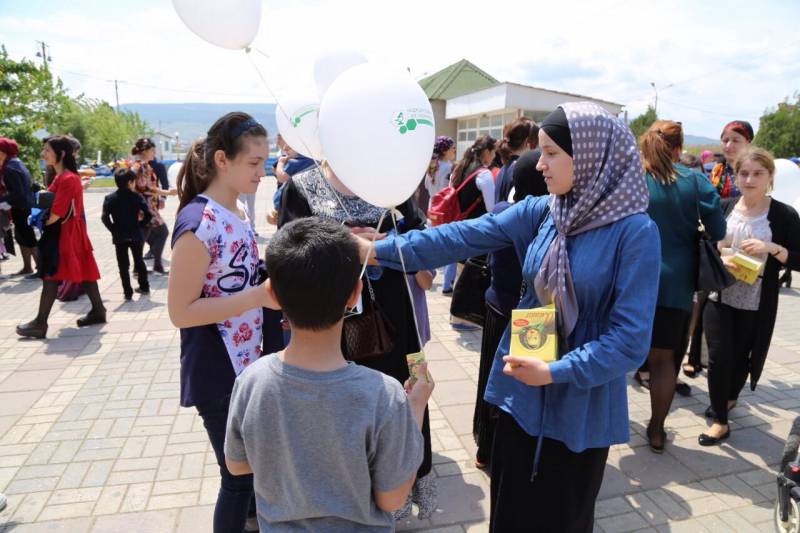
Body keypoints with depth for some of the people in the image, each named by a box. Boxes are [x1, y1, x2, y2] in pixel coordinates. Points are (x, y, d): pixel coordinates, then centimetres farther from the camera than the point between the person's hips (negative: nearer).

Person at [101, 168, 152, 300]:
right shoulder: (137, 196, -5)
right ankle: (144, 287, 29)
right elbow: (148, 214, -13)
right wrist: (140, 224, 2)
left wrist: (114, 229, 1)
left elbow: (105, 218, -11)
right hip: (136, 235, 1)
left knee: (123, 265, 5)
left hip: (119, 236, -1)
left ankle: (128, 292, 5)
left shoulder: (110, 198, -2)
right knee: (139, 261, 19)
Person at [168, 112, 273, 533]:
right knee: (239, 477, 8)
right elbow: (180, 311, -22)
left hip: (249, 364, 8)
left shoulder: (238, 213, 4)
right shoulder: (199, 223, -23)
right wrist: (259, 296, -27)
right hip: (218, 374, -8)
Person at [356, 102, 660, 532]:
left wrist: (555, 372, -22)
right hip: (521, 391, 4)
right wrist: (381, 250, -15)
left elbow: (631, 340, -18)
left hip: (582, 406, -3)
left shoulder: (635, 231, -16)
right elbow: (464, 236, -9)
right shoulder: (538, 211, -3)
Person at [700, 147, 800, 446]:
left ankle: (729, 397, 42)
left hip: (756, 303, -1)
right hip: (719, 295, 1)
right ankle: (720, 420, 15)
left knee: (741, 357, 13)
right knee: (719, 356, -1)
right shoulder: (724, 207, 1)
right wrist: (719, 258, -13)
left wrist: (772, 248, -21)